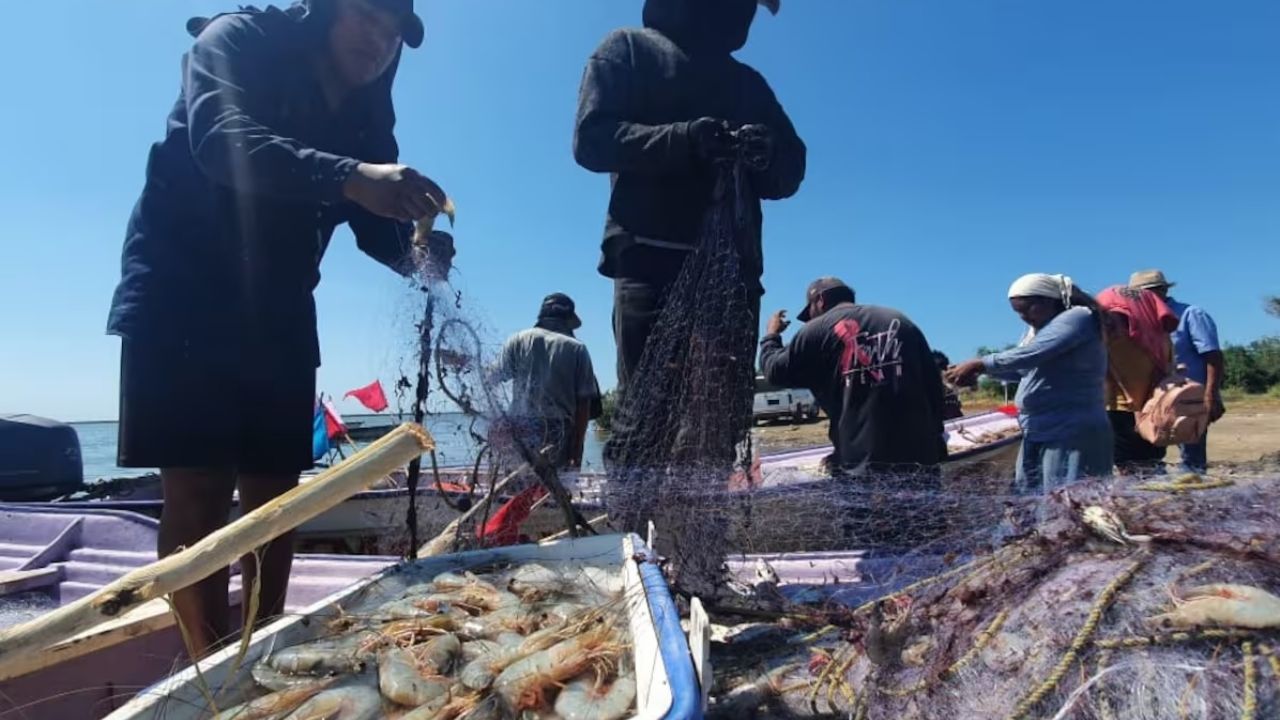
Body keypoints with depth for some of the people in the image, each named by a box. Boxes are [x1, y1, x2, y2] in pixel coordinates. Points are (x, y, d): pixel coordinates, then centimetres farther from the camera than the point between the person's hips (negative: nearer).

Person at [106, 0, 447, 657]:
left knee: (274, 493, 5)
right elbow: (225, 144, -27)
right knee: (199, 490, -11)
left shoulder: (367, 117, 8)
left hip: (278, 316, 6)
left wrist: (418, 252, -20)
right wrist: (349, 177, -41)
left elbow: (376, 227, 2)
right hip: (182, 300, -5)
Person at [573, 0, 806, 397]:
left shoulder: (748, 82, 28)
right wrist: (684, 139, -16)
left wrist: (768, 154, -7)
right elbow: (592, 137, -1)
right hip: (651, 260, -4)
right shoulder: (629, 49, 15)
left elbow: (791, 168, 18)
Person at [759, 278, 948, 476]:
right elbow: (934, 385, 14)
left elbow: (776, 372, 10)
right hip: (920, 454, 4)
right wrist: (933, 437, 18)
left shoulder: (818, 329, 3)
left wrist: (771, 335, 28)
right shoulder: (901, 322, 16)